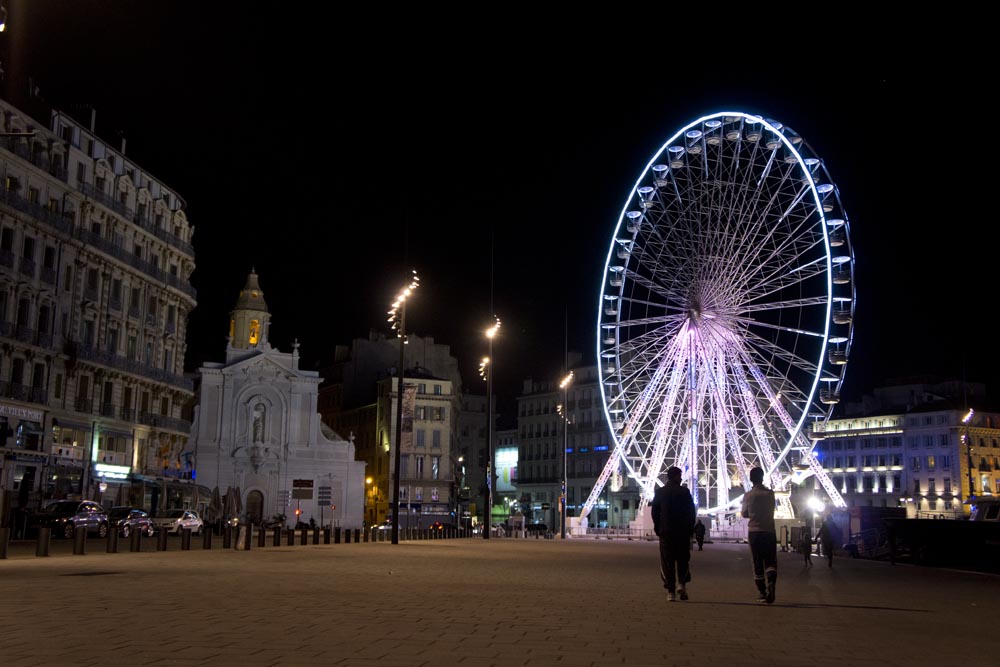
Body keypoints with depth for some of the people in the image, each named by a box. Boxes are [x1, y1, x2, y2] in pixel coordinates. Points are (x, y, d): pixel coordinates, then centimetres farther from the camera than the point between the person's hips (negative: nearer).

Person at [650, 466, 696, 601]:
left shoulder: (659, 492, 3)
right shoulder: (684, 492, -3)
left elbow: (655, 512, 4)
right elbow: (691, 512, -2)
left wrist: (658, 528, 12)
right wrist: (690, 528, 7)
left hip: (665, 531, 1)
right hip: (683, 532, -1)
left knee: (667, 561, 4)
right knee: (683, 559, 11)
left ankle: (670, 591, 0)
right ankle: (681, 583, -8)